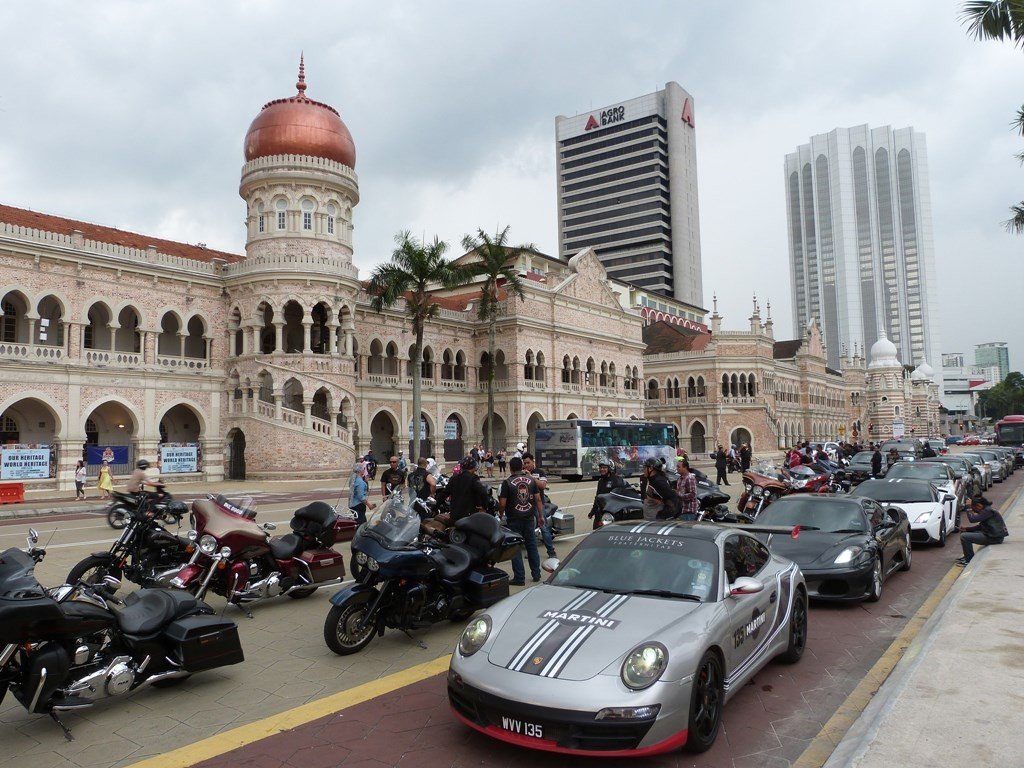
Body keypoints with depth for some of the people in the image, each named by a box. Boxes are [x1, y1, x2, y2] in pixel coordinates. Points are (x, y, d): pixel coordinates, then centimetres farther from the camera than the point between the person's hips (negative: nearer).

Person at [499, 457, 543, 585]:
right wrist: (540, 516, 9)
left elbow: (502, 503, -12)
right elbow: (538, 499, 2)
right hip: (529, 518, 4)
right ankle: (536, 574, 22)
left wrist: (501, 514, 6)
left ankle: (519, 578, 6)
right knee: (532, 545, 14)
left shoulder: (507, 482, -11)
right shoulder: (531, 480, 2)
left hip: (514, 520, -4)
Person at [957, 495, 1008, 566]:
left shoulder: (988, 511, -19)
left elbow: (973, 519, -27)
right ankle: (967, 556, 26)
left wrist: (969, 511, -6)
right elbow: (980, 526, 17)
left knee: (964, 537, -17)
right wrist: (966, 529, 8)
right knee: (964, 533, 19)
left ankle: (969, 560, -6)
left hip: (994, 538, -11)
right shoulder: (988, 510, 13)